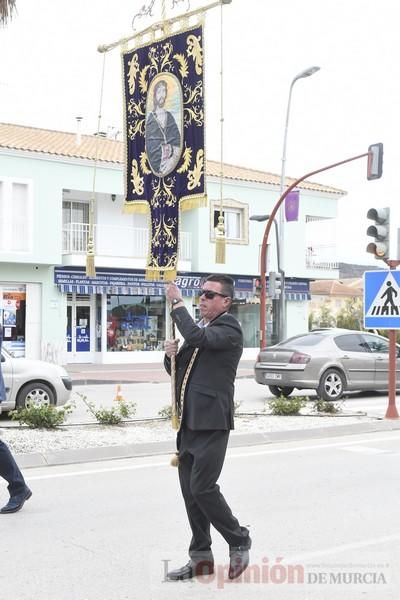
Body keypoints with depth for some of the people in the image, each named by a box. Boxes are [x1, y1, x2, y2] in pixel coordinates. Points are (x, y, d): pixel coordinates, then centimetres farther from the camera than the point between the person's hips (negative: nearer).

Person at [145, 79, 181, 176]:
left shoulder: (170, 117, 15)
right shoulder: (151, 118, 6)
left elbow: (177, 143, 9)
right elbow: (148, 146, -1)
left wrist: (174, 159, -9)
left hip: (171, 165, 2)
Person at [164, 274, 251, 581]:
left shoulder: (229, 328, -9)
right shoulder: (198, 327, 17)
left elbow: (197, 337, -29)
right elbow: (178, 370, 21)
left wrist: (177, 303, -17)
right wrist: (171, 354, -1)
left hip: (211, 422, -8)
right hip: (188, 421, 8)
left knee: (203, 487, -10)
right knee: (190, 490, 10)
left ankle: (239, 541, 11)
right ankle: (201, 557, 21)